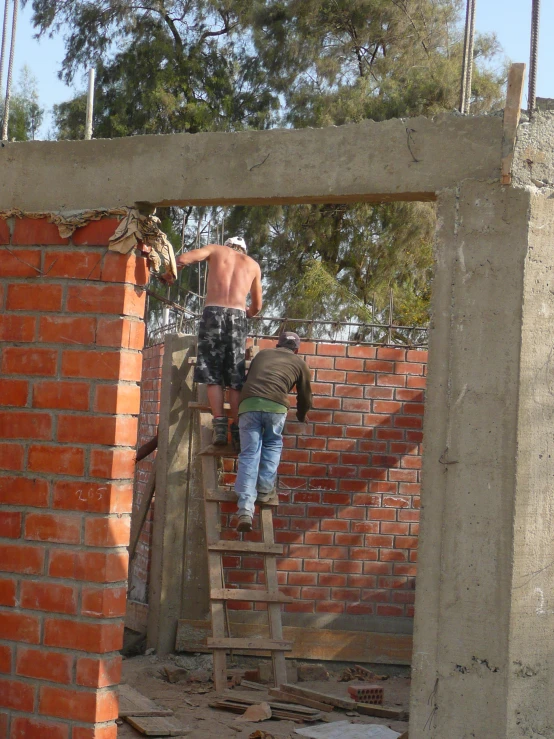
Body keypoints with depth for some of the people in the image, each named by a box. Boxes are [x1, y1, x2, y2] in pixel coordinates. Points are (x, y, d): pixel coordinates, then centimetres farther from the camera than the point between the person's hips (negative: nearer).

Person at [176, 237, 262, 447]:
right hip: (238, 316, 2)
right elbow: (257, 306, 27)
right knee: (236, 377, 4)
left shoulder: (217, 249, 17)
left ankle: (219, 423, -14)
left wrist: (175, 267, 21)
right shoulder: (253, 265, 23)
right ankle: (237, 430, -3)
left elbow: (183, 259, 1)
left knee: (212, 374, 0)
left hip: (213, 313, -2)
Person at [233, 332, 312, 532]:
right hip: (276, 405, -2)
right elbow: (305, 397, 31)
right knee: (272, 446, 25)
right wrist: (301, 417, 52)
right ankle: (265, 489, 15)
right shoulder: (299, 363, 25)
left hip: (248, 403, 2)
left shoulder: (262, 354, 32)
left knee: (249, 455, 1)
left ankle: (245, 510, -9)